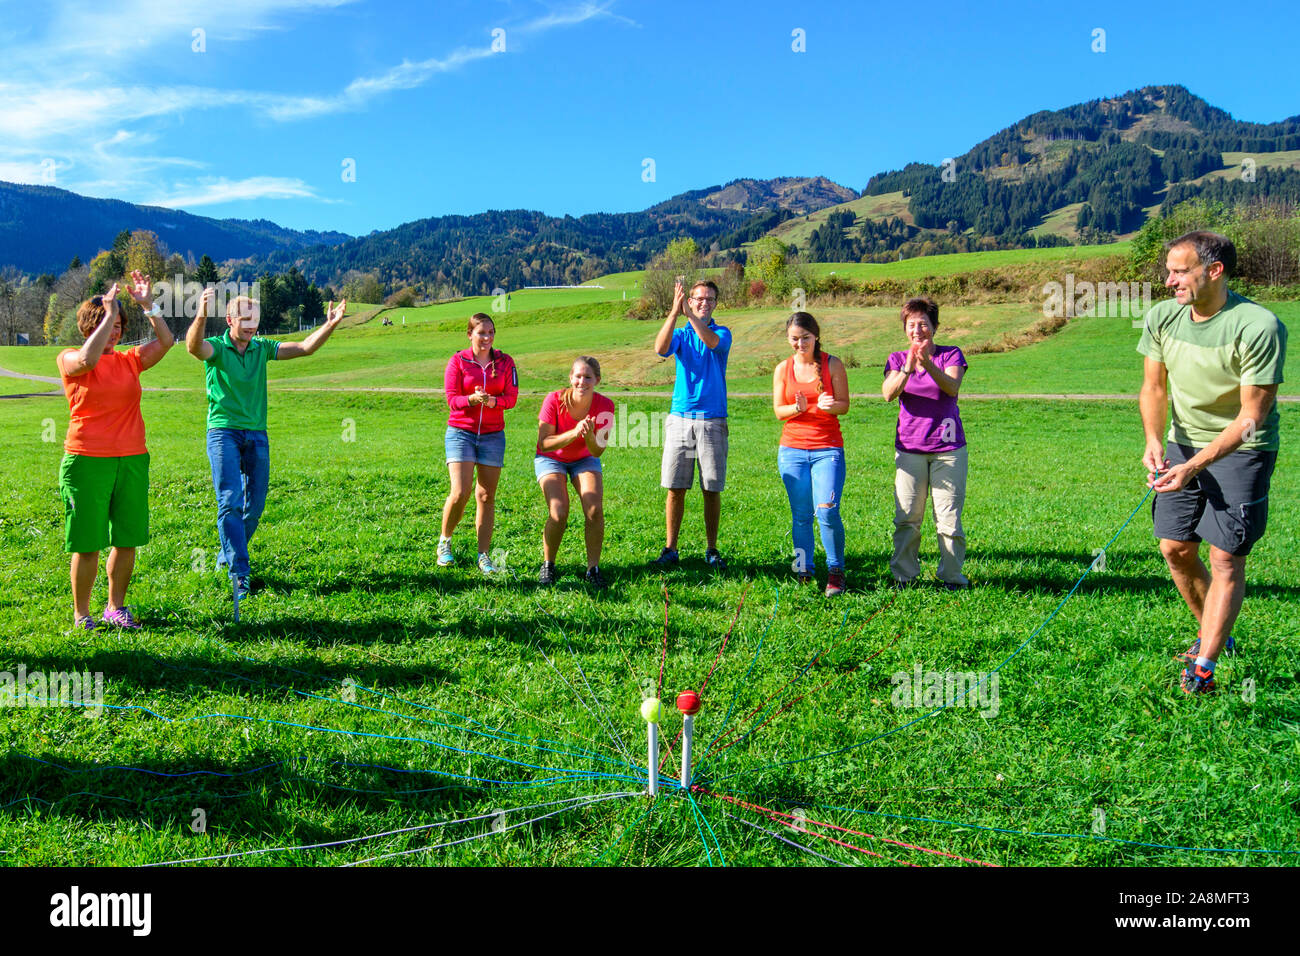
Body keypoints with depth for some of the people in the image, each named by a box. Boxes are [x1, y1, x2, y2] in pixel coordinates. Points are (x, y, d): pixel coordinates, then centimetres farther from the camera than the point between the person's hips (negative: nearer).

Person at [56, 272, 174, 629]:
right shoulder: (69, 359, -1)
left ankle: (116, 607, 25)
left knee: (127, 540, 9)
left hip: (132, 461, 4)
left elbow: (166, 341, -1)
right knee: (87, 544, 0)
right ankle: (81, 615, 14)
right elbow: (88, 360, -24)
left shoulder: (130, 360, 11)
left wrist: (148, 305, -10)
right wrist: (108, 313, -20)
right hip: (87, 462, -4)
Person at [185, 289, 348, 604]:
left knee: (255, 505, 7)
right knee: (230, 502, -14)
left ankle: (228, 555, 30)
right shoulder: (216, 347, -4)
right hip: (223, 433, -5)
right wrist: (201, 316, -47)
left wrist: (330, 325, -13)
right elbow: (193, 346, -27)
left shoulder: (262, 348, 9)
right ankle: (239, 573, -15)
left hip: (257, 434, 5)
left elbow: (305, 347, 3)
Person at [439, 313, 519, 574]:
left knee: (486, 496, 2)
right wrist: (472, 399, -24)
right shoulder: (458, 361, 1)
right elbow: (451, 399, -4)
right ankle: (444, 542, 12)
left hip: (493, 434, 2)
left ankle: (484, 555, 9)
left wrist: (493, 401, -21)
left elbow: (511, 397, 0)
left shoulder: (505, 362, 7)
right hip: (461, 431, -2)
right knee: (460, 492, -13)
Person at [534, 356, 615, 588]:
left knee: (595, 510, -20)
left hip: (585, 460, 2)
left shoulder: (604, 406, -20)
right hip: (551, 459, -2)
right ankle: (547, 565, 2)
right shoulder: (555, 400, -25)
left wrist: (589, 436, -37)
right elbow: (543, 444, -24)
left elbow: (597, 452, -16)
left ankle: (593, 569, -4)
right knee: (558, 513, -22)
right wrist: (574, 433, -38)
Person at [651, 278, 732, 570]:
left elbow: (712, 341, -19)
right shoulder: (680, 334, 10)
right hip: (680, 418, 1)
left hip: (712, 421, -1)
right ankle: (670, 548, 11)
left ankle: (711, 550, 14)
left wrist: (690, 315, -29)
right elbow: (660, 349, -13)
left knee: (712, 490, 3)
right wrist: (675, 311, -23)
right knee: (676, 488, 1)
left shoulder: (722, 333, 7)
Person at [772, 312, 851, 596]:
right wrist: (798, 408, -16)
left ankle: (835, 572, 1)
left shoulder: (832, 365, 2)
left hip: (827, 448, -2)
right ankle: (803, 572, 16)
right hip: (792, 449, 2)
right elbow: (778, 411, 6)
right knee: (801, 514, 4)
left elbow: (844, 404, 1)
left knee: (827, 510, -14)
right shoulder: (783, 369, 7)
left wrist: (829, 405, -22)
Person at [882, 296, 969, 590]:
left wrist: (928, 365, -34)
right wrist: (908, 368, -28)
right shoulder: (897, 359, 8)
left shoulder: (951, 355, 4)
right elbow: (888, 394, -10)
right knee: (907, 518, 0)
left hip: (948, 447, -1)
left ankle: (952, 576, 10)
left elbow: (952, 387, -17)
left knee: (949, 518, -1)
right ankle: (903, 575, 11)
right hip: (909, 448, 1)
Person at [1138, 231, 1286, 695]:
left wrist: (1193, 466, -28)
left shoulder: (1259, 327, -22)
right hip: (1183, 443, 5)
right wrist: (1154, 440, -15)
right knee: (1175, 548, 6)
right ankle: (1214, 634, 29)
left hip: (1241, 450, -5)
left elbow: (1251, 417, -21)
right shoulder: (1161, 317, -6)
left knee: (1226, 558, -7)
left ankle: (1203, 667, -1)